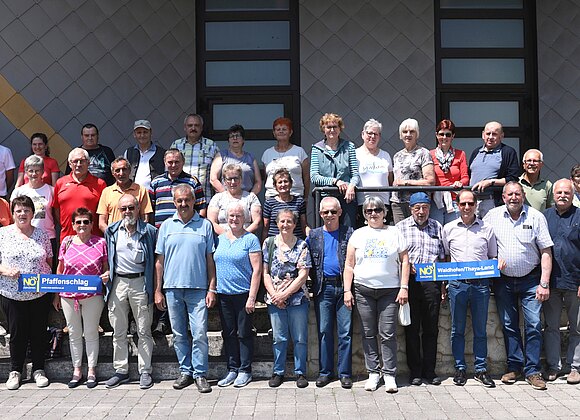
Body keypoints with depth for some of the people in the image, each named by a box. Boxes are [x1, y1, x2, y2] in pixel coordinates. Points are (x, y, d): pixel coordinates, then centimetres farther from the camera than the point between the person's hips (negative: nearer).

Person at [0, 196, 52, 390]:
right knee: (17, 333, 6)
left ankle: (38, 370, 22)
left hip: (40, 294, 1)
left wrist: (45, 278, -5)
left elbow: (49, 261, 11)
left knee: (39, 332, 7)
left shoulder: (42, 235, 5)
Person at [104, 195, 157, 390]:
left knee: (144, 331, 3)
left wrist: (154, 287, -3)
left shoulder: (149, 231, -1)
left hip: (140, 283, -3)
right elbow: (107, 258, 18)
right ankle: (121, 371, 21)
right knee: (118, 332, 10)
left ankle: (145, 372, 12)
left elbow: (155, 260, 2)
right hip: (117, 283, 3)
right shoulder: (111, 231, 8)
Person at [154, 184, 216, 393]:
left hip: (198, 289, -2)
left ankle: (200, 374, 5)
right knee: (179, 334, 9)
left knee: (200, 333, -5)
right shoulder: (166, 226, 9)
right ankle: (185, 371, 20)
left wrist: (212, 289, -2)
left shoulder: (205, 225, 5)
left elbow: (210, 260, 5)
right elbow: (160, 260, 9)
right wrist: (158, 291, 5)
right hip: (172, 288, 2)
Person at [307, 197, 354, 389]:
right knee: (324, 331, 5)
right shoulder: (313, 235, 11)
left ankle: (344, 373, 8)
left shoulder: (349, 233, 6)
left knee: (345, 332, 1)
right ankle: (325, 372, 13)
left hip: (343, 286, -1)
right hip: (323, 288, 1)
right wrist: (315, 281, 3)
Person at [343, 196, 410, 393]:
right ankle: (373, 372, 14)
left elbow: (404, 261, 6)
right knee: (368, 333, 4)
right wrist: (347, 290, 1)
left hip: (389, 290, -1)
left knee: (388, 334, -5)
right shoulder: (358, 235, 11)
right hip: (363, 290, 2)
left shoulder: (394, 233, 8)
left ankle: (389, 374, 3)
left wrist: (404, 287, -3)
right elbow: (349, 265, 9)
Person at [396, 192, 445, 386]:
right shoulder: (401, 227, 8)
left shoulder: (437, 227, 14)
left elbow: (443, 257, 15)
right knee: (412, 328, 3)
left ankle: (429, 370, 15)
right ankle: (415, 371, 11)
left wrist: (443, 284, 9)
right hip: (410, 282, -2)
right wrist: (406, 265, -13)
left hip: (432, 282, 2)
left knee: (431, 328, 5)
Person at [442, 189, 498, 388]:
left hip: (481, 283, 0)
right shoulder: (449, 228, 7)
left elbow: (493, 257, 15)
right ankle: (460, 368, 15)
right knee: (457, 329, 5)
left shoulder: (486, 229, 7)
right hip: (457, 283, 0)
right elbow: (444, 256, 13)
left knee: (480, 329, 6)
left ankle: (481, 369, 16)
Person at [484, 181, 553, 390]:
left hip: (530, 280, -1)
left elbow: (546, 253, -4)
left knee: (534, 325, -3)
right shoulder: (493, 216, 0)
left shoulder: (536, 217, -4)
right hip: (503, 281, 2)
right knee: (508, 325, 6)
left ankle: (532, 371, 5)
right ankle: (514, 367, 16)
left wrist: (544, 284, -10)